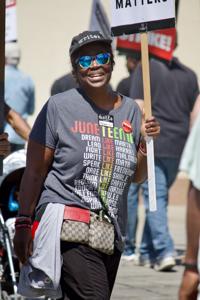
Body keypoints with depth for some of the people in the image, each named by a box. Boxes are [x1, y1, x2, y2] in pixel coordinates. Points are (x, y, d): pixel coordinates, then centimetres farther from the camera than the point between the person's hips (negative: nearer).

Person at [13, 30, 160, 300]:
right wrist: (23, 223, -6)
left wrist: (146, 142, 0)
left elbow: (137, 177, 17)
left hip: (112, 233, 5)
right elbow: (34, 171, -2)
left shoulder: (130, 110, 12)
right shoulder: (59, 107, -2)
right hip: (68, 226, -5)